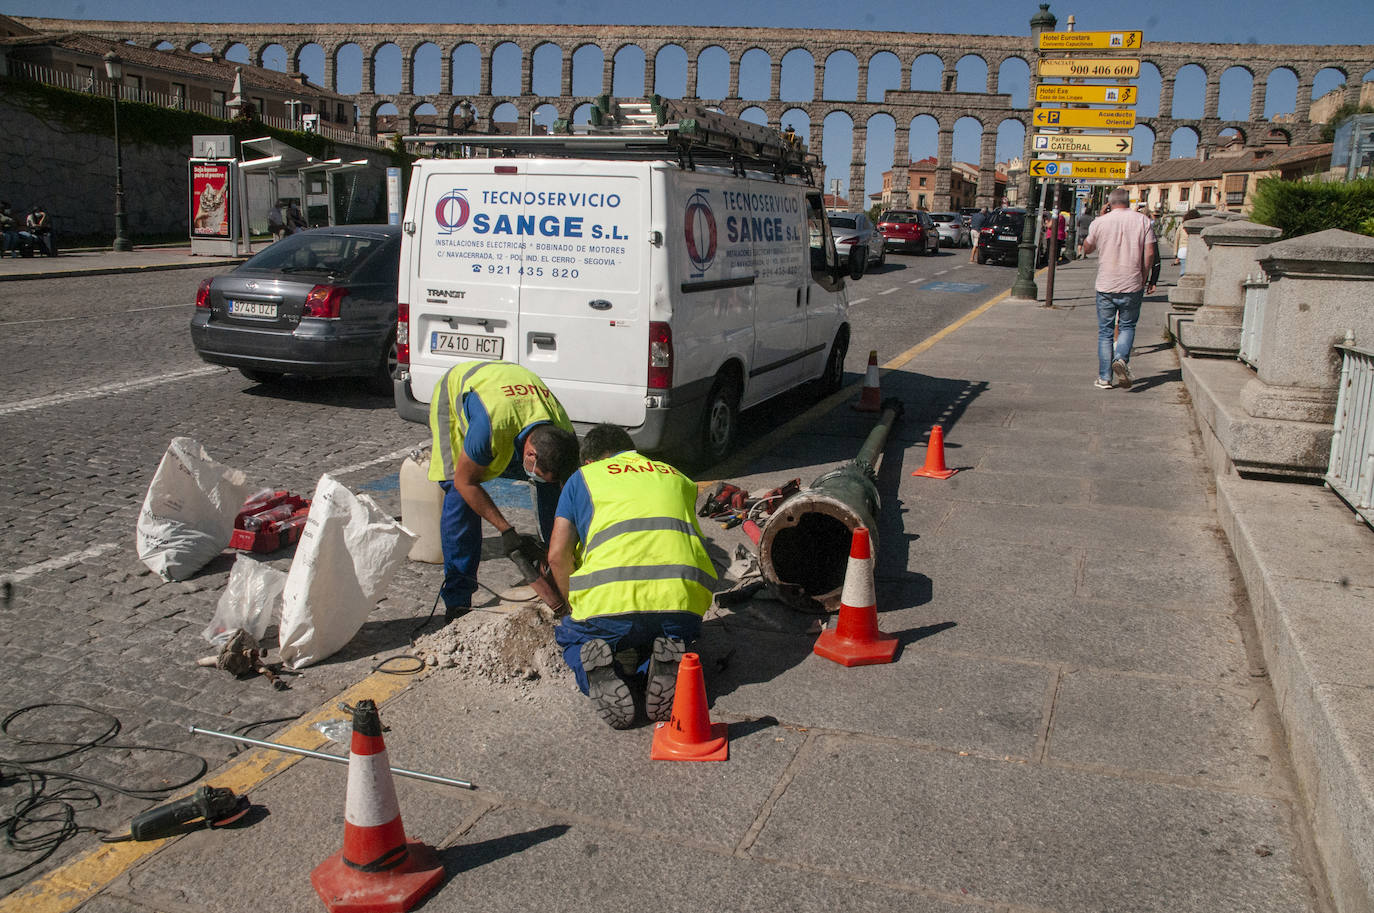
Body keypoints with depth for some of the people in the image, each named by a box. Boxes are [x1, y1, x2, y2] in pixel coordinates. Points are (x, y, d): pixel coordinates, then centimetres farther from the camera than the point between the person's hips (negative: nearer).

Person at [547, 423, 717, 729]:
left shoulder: (583, 477, 21)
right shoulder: (676, 477, 30)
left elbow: (558, 555, 12)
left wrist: (578, 607, 26)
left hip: (610, 598, -2)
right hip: (683, 598, 2)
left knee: (572, 636, 30)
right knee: (675, 635, 35)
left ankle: (596, 671, -4)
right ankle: (666, 663, -1)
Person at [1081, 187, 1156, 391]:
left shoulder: (1099, 223, -2)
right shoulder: (1143, 220, -1)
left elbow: (1087, 248, 13)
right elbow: (1150, 253, -5)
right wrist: (1143, 279, 7)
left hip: (1105, 286, 0)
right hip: (1132, 286, 0)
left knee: (1105, 331, 8)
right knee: (1127, 326, 15)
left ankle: (1104, 378, 7)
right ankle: (1121, 358, -12)